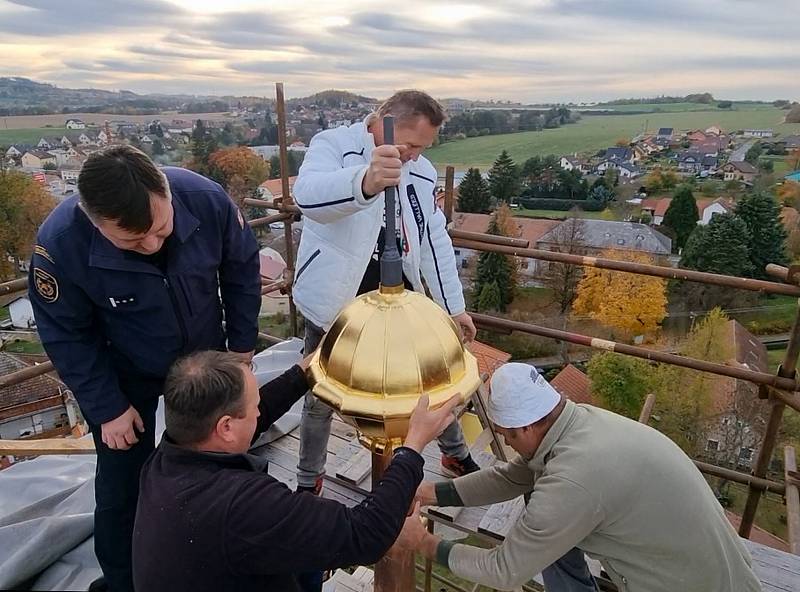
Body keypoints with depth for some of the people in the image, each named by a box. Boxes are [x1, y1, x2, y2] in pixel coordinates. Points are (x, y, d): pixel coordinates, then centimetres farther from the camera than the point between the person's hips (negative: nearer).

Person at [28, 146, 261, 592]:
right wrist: (107, 407, -12)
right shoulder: (59, 244, -31)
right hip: (124, 375, -2)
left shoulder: (206, 198, -29)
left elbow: (242, 269, -10)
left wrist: (242, 344, -5)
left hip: (205, 356, 2)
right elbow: (67, 337, -15)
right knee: (123, 485, 8)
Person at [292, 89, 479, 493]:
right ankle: (308, 482, 34)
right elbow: (307, 195, -37)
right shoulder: (333, 145, -14)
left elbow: (435, 240, 6)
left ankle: (456, 455, 41)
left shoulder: (421, 171, 3)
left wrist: (454, 306, 5)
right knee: (321, 397, 10)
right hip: (336, 303, -4)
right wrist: (364, 182, -58)